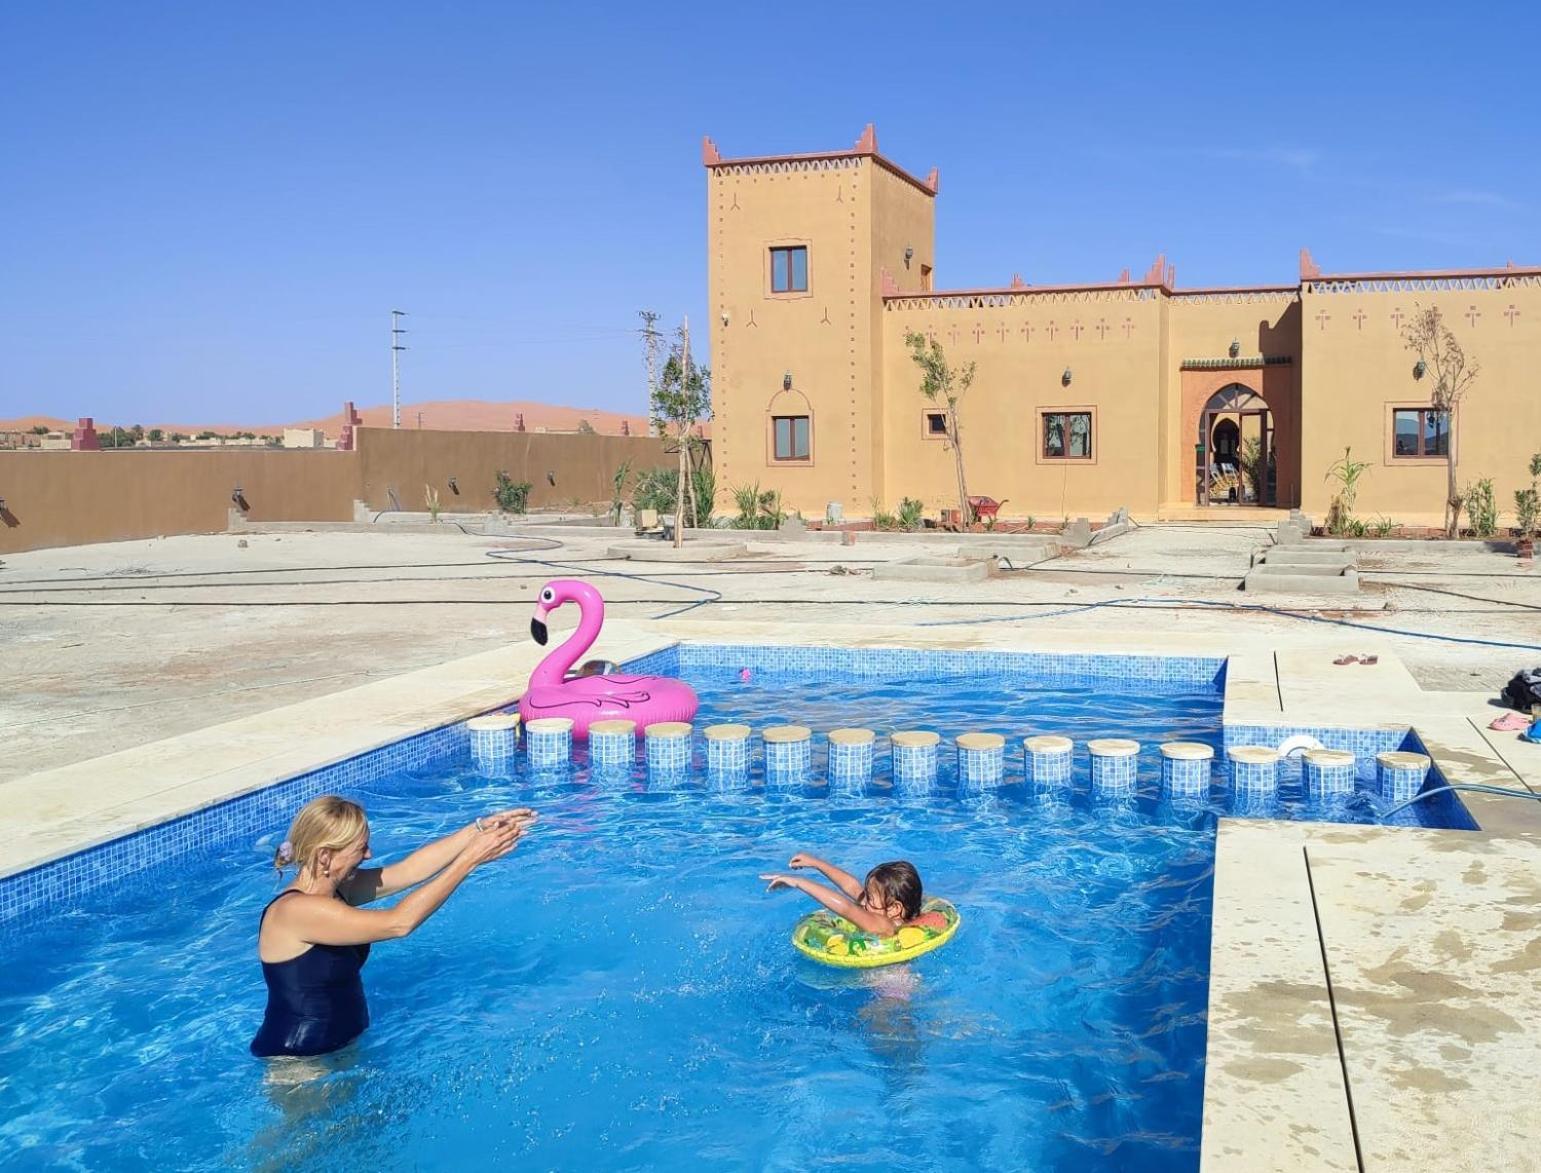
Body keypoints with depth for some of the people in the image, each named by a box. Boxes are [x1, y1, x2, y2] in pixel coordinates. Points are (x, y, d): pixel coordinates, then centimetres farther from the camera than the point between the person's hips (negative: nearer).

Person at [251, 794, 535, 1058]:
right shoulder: (295, 911, -28)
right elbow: (399, 923, -31)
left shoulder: (335, 887, -2)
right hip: (297, 1064, -8)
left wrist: (479, 829, -11)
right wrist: (470, 859, -29)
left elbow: (409, 870, -3)